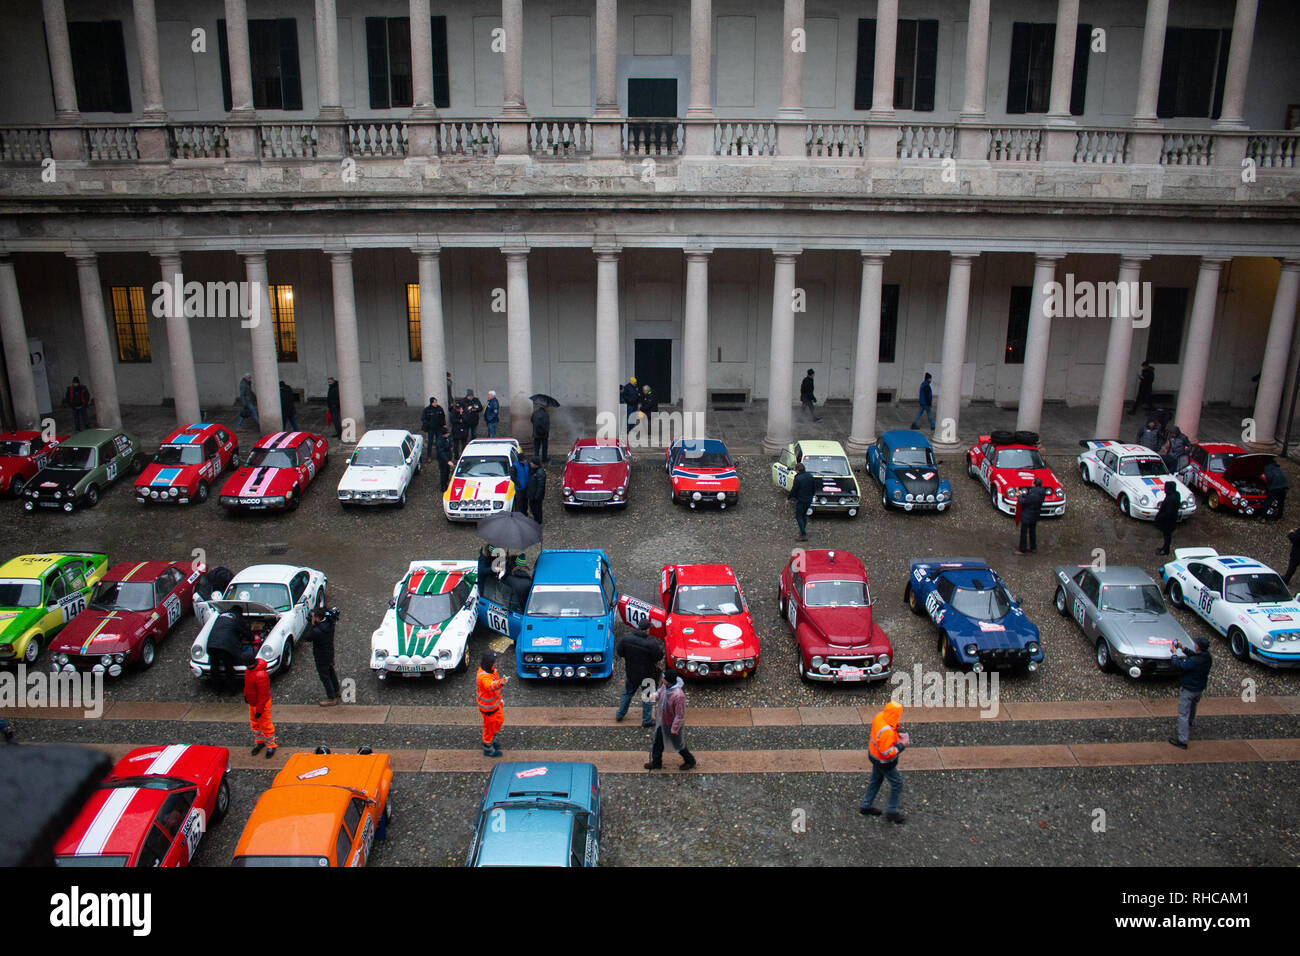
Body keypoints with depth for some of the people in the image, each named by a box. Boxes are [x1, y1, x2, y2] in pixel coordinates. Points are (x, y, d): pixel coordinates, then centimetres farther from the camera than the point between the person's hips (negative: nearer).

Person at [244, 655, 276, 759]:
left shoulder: (260, 675, -38)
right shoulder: (250, 668, -10)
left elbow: (263, 695, -28)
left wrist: (259, 710, -20)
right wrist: (246, 695, 20)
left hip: (262, 703, -9)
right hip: (252, 702, 9)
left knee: (265, 725, 7)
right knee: (254, 723, 24)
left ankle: (271, 746, 25)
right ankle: (259, 741, 44)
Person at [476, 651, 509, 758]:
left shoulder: (490, 669, -5)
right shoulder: (484, 676, -36)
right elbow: (491, 686, -58)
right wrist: (502, 682, -79)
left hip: (494, 702, 9)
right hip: (488, 706, -9)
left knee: (499, 721, 26)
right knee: (490, 726, 9)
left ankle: (490, 740, 49)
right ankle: (488, 749, 30)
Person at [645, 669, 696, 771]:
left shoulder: (678, 695, -38)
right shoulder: (665, 686, -14)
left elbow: (680, 715, -29)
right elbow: (660, 695, 11)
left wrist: (674, 729, -21)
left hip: (673, 724, -7)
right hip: (662, 721, 7)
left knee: (678, 744, 16)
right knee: (658, 742, 21)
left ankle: (690, 761, 41)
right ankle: (656, 762, 43)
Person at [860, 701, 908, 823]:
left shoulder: (879, 716, -13)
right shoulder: (887, 731, -39)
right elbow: (887, 753, -32)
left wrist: (897, 735, 0)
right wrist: (901, 745, -23)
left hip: (874, 752, 9)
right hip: (884, 761, -9)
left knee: (876, 780, 26)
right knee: (897, 783, 10)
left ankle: (866, 806, 41)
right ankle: (891, 812, 25)